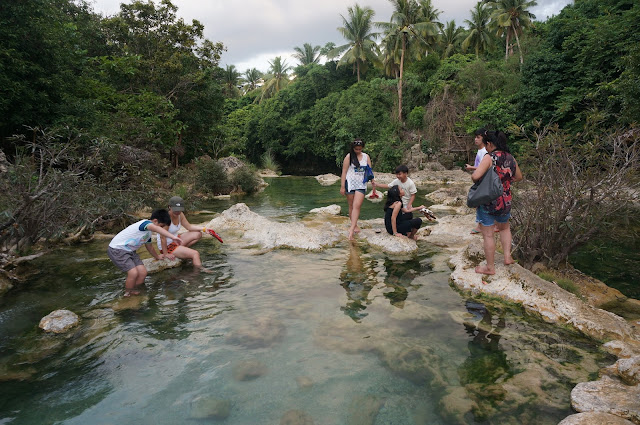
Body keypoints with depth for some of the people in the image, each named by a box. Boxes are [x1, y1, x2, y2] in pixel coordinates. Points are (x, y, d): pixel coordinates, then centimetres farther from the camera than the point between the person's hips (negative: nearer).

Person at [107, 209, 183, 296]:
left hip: (129, 251, 9)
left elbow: (149, 246, 31)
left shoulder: (148, 233, 11)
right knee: (133, 273, -21)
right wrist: (173, 237, -56)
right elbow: (156, 229, -44)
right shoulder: (145, 223, -20)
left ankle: (131, 290, 17)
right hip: (117, 249, -9)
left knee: (143, 273, -1)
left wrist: (157, 256, 46)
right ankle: (127, 294, 2)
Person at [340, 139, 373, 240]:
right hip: (350, 183, -1)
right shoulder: (349, 157, -1)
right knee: (351, 206, 6)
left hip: (361, 185, 1)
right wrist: (342, 187, -7)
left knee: (357, 206, -12)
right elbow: (344, 172, -2)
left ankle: (352, 229, -17)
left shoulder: (366, 157, 9)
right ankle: (355, 225, 22)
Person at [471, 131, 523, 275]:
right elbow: (519, 177, 17)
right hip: (505, 202, 6)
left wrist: (473, 173, -7)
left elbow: (475, 176, -29)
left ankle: (490, 267, 15)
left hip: (487, 202, -6)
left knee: (488, 235, 5)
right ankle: (507, 256, 30)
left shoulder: (489, 158, -18)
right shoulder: (511, 158, 2)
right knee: (504, 227, 31)